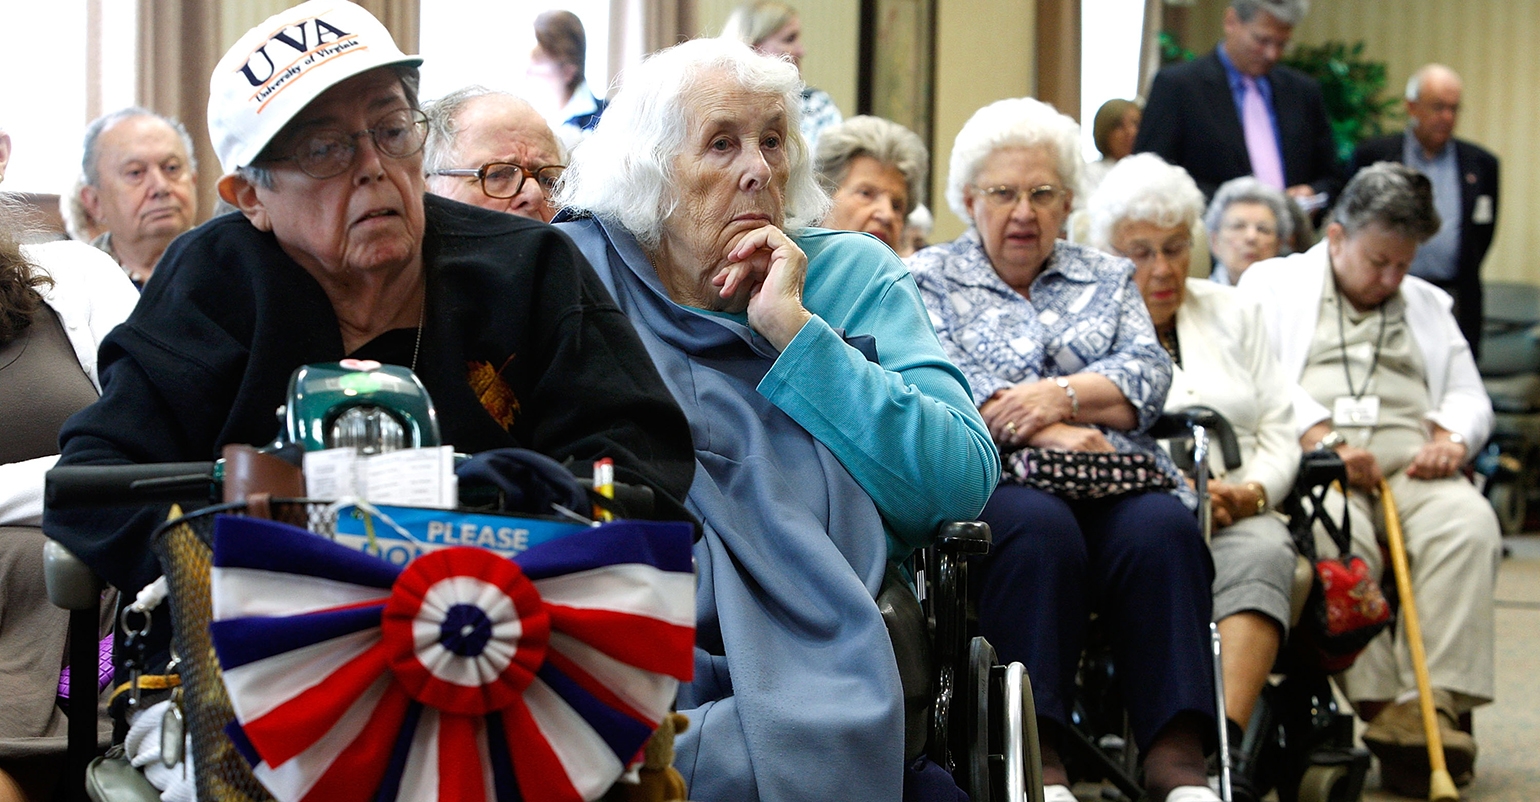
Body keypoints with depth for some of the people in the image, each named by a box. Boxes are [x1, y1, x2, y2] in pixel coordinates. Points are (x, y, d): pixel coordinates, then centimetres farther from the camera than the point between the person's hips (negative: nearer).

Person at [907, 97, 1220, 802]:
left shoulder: (1107, 278, 26)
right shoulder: (926, 279, 17)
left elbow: (1147, 374, 9)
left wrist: (1061, 394, -10)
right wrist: (1040, 431, -14)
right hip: (989, 481, -3)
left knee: (1163, 528, -32)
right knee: (1038, 527, -37)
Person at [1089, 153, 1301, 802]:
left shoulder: (1235, 313, 23)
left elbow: (1279, 433, 16)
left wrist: (1251, 492, -6)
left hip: (1238, 515, 3)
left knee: (1263, 550, -34)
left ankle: (1224, 745, -49)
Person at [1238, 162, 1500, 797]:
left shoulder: (1428, 304, 30)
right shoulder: (1273, 282, 17)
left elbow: (1469, 395, 21)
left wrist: (1452, 438, -4)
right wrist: (1324, 438, -15)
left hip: (1410, 461, 3)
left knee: (1469, 521, -31)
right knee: (1341, 537, -37)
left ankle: (1437, 706, -37)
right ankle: (1383, 710, -34)